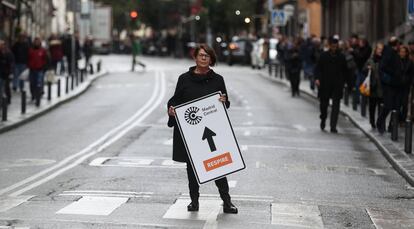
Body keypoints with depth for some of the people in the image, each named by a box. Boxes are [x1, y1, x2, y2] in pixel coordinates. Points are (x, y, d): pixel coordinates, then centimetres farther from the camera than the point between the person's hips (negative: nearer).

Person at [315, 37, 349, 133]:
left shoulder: (341, 57, 5)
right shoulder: (324, 56, 1)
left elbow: (345, 71, 11)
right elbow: (318, 68, 2)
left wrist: (346, 82, 7)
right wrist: (317, 78, -13)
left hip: (337, 85, 0)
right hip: (325, 84, 0)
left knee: (336, 105, -6)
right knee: (324, 103, 9)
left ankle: (333, 126, -6)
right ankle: (323, 119, 37)